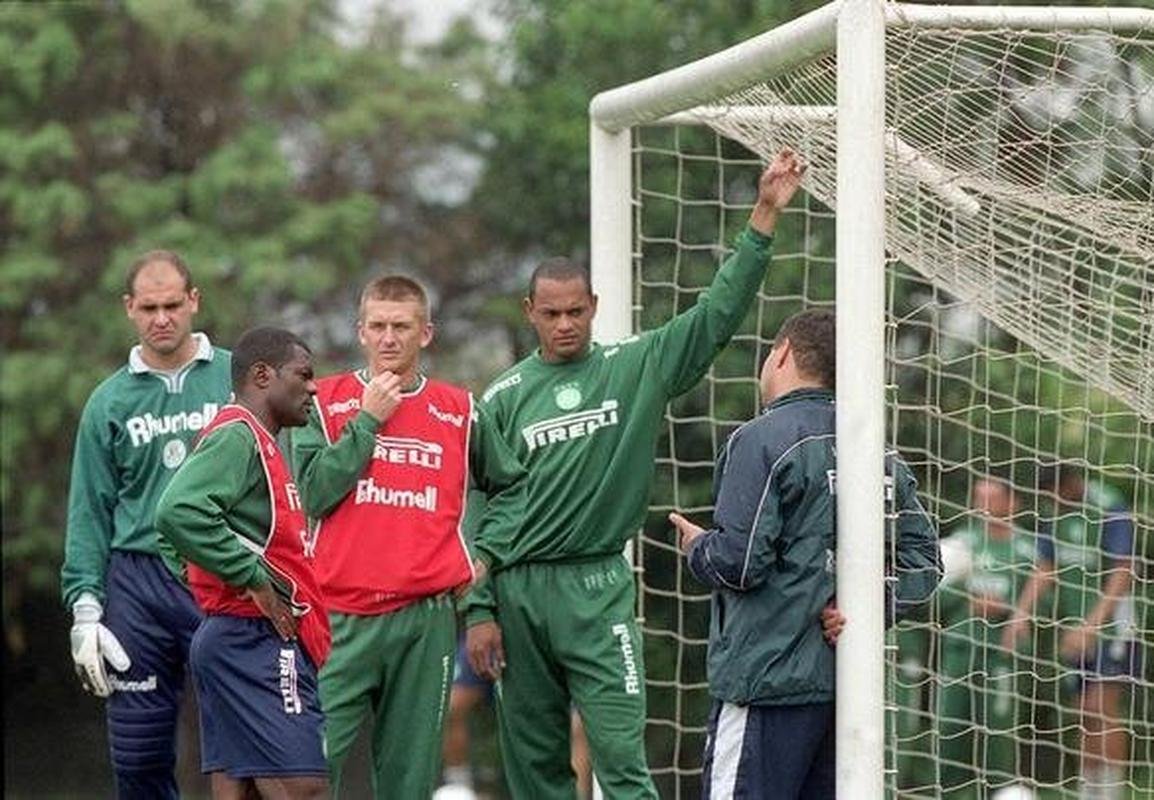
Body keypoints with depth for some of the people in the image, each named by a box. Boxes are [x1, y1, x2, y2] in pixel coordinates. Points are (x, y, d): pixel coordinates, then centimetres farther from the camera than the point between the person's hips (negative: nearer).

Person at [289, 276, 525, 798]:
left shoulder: (459, 412, 11)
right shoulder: (326, 402, 5)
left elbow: (510, 485, 25)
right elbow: (311, 494, -7)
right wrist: (368, 420, -6)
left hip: (427, 619, 2)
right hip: (341, 616, -2)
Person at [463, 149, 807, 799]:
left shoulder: (636, 369, 5)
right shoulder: (504, 397, 7)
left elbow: (718, 314, -1)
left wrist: (764, 218, -9)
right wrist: (479, 610, 0)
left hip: (598, 589, -2)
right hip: (517, 593, 2)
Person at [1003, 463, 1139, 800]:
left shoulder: (1110, 508, -13)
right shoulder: (1057, 513, 9)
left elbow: (1123, 574, -18)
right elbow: (1044, 570, 11)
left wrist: (1093, 623, -24)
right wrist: (1022, 614, -3)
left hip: (1108, 621, -7)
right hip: (1075, 626, 7)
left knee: (1102, 708, -15)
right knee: (1086, 716, 7)